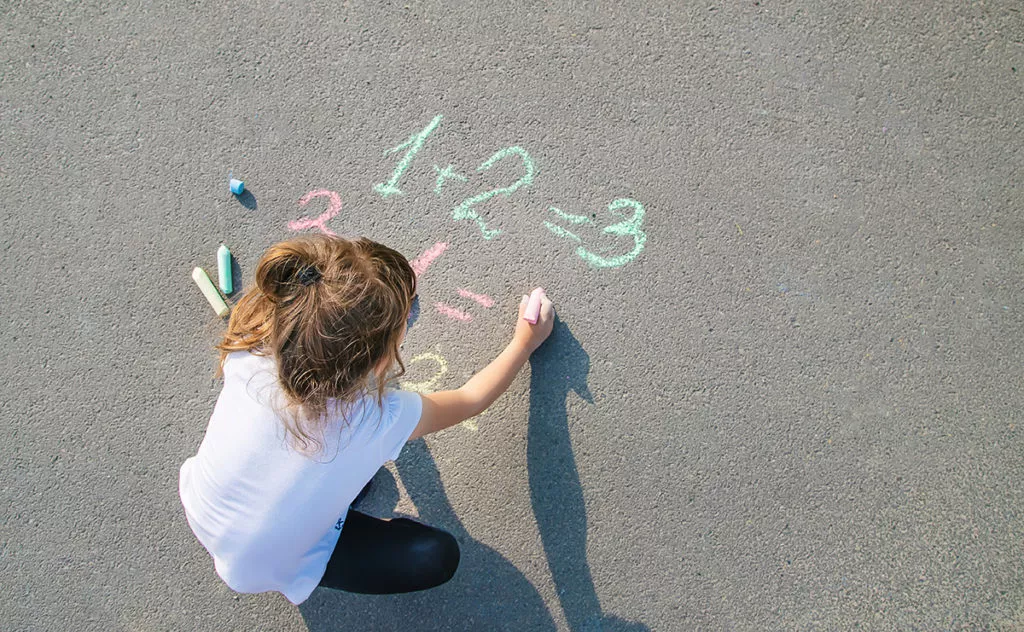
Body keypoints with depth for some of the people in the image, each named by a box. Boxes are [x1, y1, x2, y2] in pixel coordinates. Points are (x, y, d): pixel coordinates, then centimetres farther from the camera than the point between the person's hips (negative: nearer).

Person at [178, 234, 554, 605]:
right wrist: (526, 342, 0)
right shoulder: (384, 418, -35)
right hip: (260, 570, -4)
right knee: (438, 556, -6)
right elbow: (472, 399, -13)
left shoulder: (249, 353, -30)